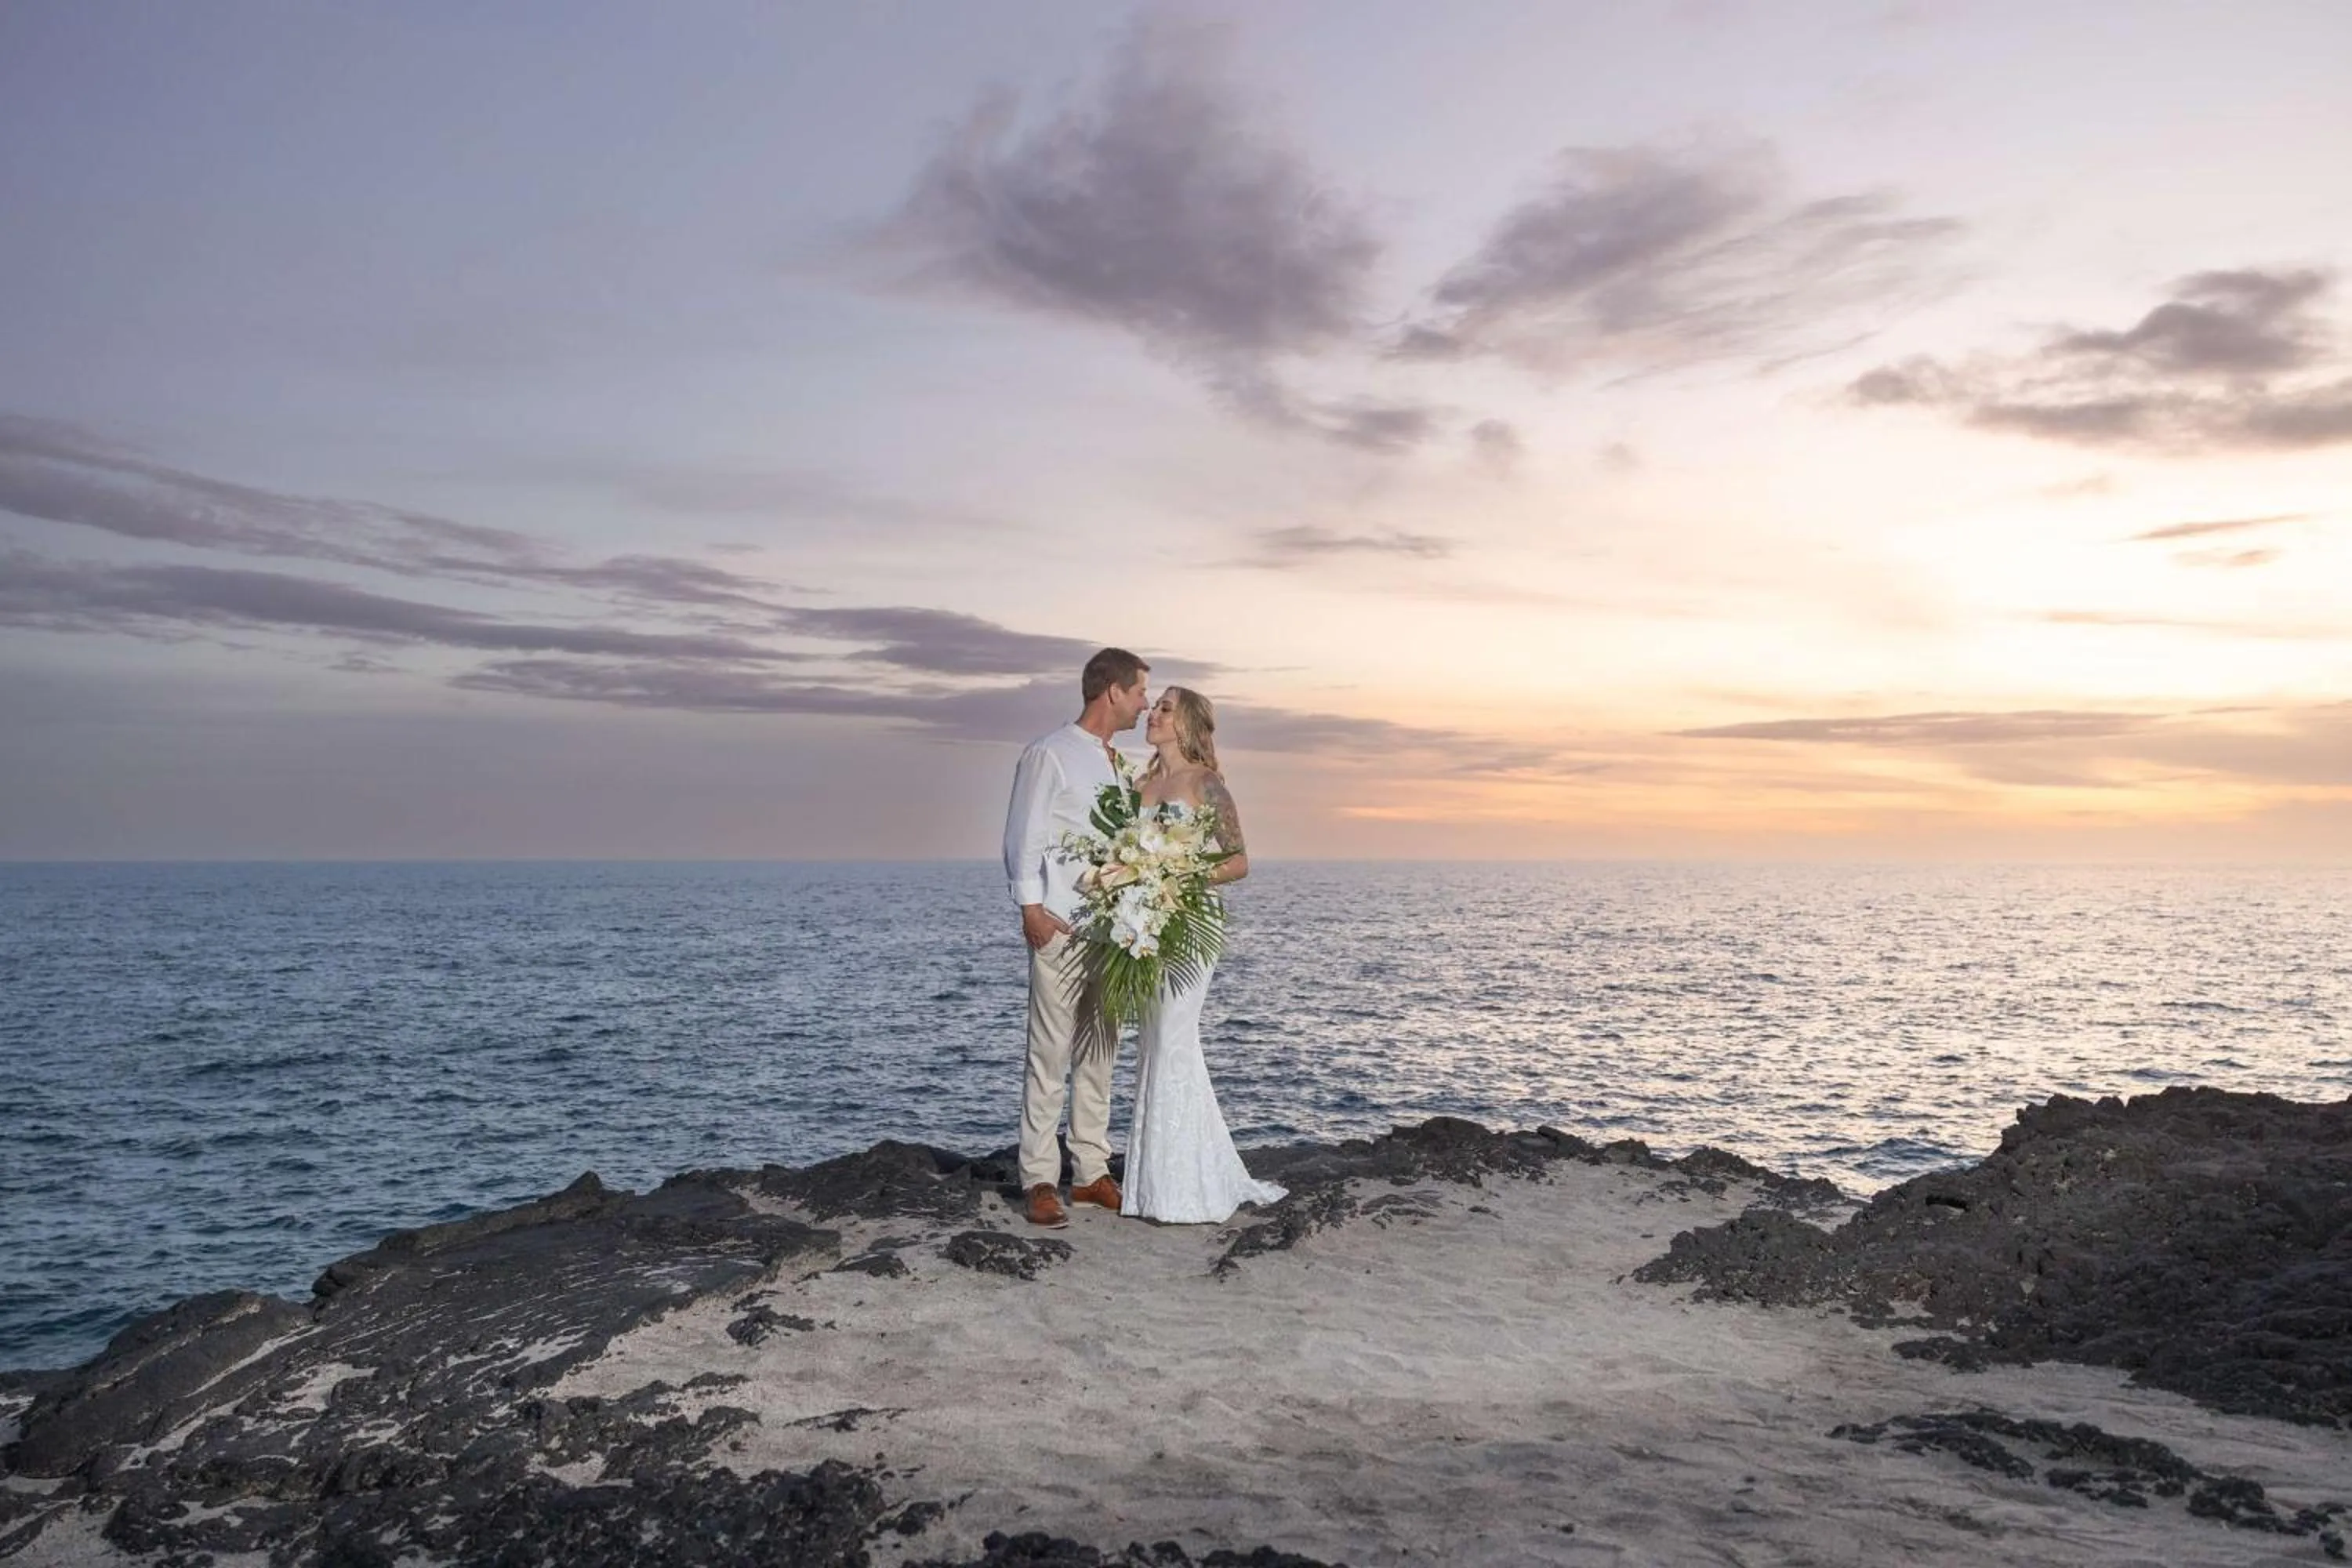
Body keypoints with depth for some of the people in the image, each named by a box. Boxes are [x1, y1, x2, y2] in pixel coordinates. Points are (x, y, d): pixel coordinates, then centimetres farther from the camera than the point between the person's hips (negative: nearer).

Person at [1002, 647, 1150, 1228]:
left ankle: (1091, 1172, 16)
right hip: (1059, 927, -7)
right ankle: (1039, 1181, 0)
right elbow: (1024, 837, -7)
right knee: (1051, 1055, -6)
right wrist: (1031, 908, -14)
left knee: (1099, 1055, 9)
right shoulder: (1050, 754, -4)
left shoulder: (1118, 765, 17)